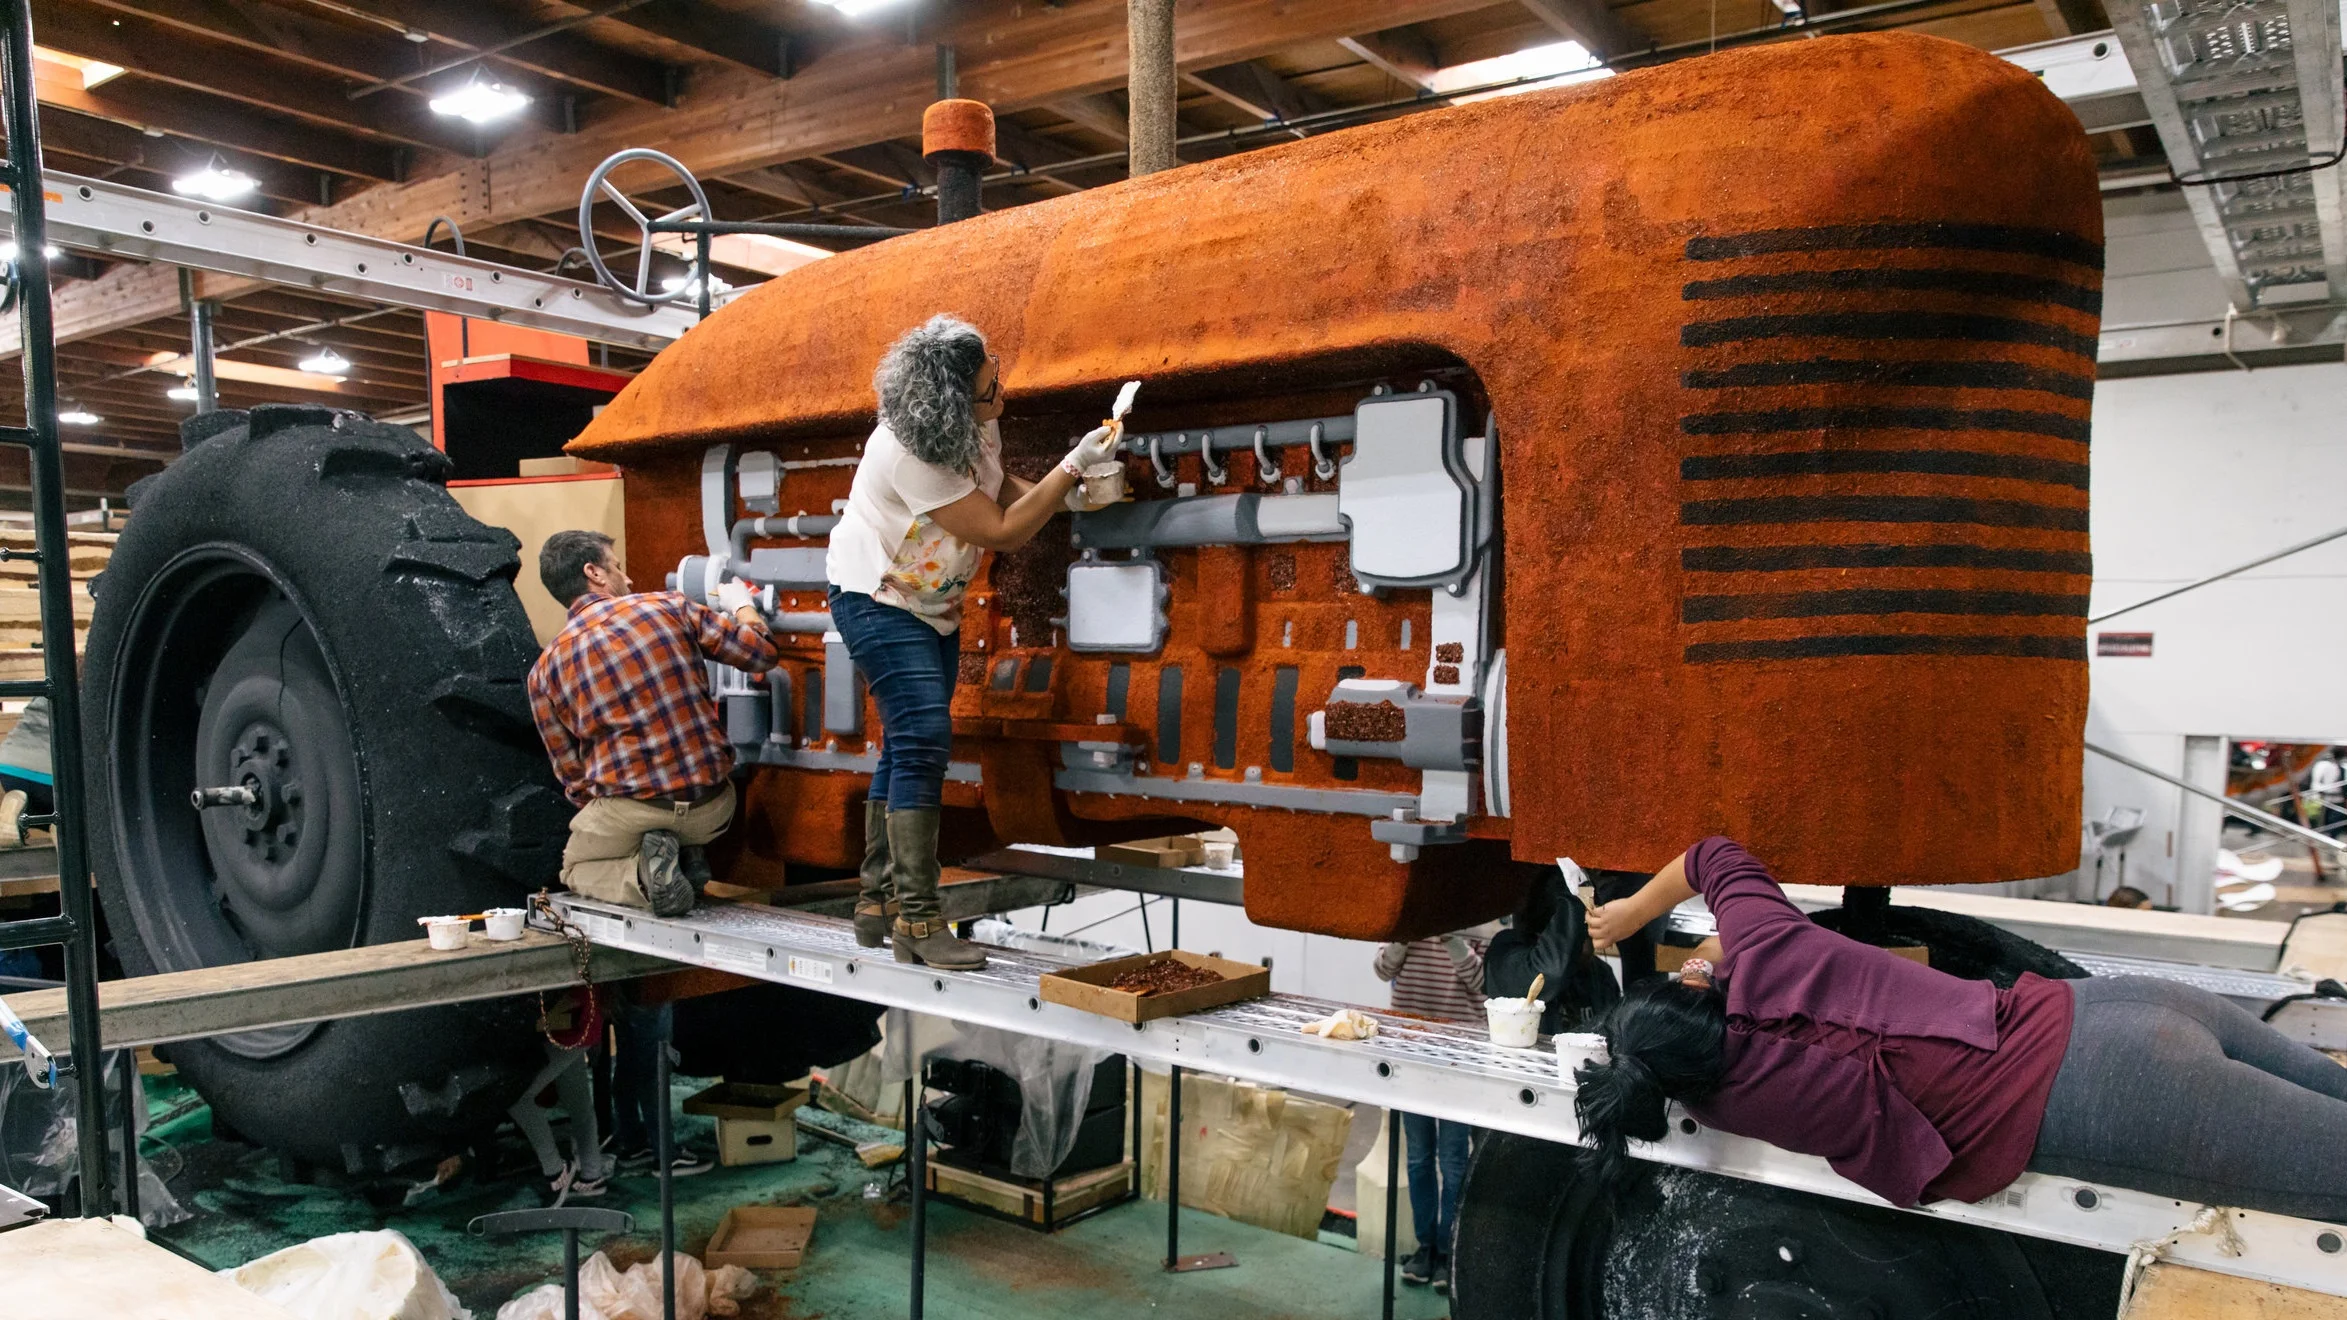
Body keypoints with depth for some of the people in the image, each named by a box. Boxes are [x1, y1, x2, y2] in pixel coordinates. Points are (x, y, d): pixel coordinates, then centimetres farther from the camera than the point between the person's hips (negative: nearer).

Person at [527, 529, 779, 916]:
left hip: (631, 812, -2)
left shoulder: (545, 670, 2)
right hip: (712, 809, 2)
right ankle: (687, 856, 8)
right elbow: (763, 652, 2)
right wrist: (742, 605, 22)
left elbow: (571, 774, 7)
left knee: (576, 867, 28)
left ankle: (641, 874, -4)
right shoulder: (668, 607, -3)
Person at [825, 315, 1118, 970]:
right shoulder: (911, 454, -32)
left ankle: (877, 903, 17)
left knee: (907, 746, 9)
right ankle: (918, 921, -18)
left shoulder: (977, 424, -7)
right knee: (923, 737, -20)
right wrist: (1072, 466, -28)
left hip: (932, 606, 9)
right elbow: (1002, 532, -28)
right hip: (876, 601, -9)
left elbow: (995, 485, 12)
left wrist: (1059, 493, -6)